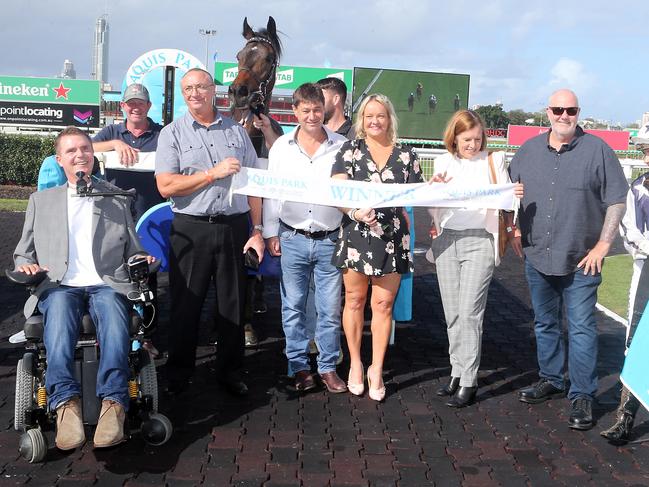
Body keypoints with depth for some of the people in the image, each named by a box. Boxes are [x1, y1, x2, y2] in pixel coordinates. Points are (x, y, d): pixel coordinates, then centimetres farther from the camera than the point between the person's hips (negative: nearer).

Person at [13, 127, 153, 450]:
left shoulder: (118, 199, 24)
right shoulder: (41, 200, 25)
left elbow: (132, 250, 23)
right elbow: (23, 252, 24)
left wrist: (141, 260, -2)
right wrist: (25, 264, -1)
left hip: (107, 284, 0)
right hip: (59, 286, 1)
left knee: (114, 317, -35)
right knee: (59, 315, -36)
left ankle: (113, 405, -45)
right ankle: (66, 404, -44)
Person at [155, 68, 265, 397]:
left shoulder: (236, 131, 11)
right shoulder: (172, 133, 3)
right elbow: (166, 186, -8)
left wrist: (257, 229, 4)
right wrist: (213, 173, -13)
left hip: (235, 227, 2)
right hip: (191, 230, -2)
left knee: (233, 302, 8)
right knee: (185, 304, 5)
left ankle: (230, 372, 21)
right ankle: (178, 374, 19)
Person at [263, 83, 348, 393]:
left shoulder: (341, 146, 1)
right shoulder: (281, 147, 4)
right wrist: (270, 233, 4)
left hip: (330, 239, -1)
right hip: (293, 239, 1)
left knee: (330, 309, 4)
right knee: (293, 308, 7)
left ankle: (328, 367, 18)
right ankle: (299, 367, 19)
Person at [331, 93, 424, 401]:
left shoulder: (406, 156, 8)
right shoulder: (350, 151, 3)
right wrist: (355, 212, -26)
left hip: (392, 238, 1)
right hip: (356, 234, -1)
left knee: (384, 303, 5)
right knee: (355, 299, 8)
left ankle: (377, 369, 17)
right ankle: (355, 363, 23)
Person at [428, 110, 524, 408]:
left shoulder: (494, 161, 5)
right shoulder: (443, 163, 11)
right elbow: (433, 206, 14)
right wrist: (435, 188, -7)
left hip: (479, 240, -3)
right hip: (447, 239, 3)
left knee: (470, 312, -8)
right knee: (452, 312, 7)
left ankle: (469, 382, -2)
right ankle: (457, 372, 19)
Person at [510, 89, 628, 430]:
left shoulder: (597, 150, -6)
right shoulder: (529, 150, 6)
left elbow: (617, 200, -5)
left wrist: (603, 244, -10)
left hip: (580, 261, -4)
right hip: (537, 258, 4)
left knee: (581, 329, -1)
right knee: (545, 324, 16)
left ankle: (582, 396, 9)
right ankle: (550, 380, 33)